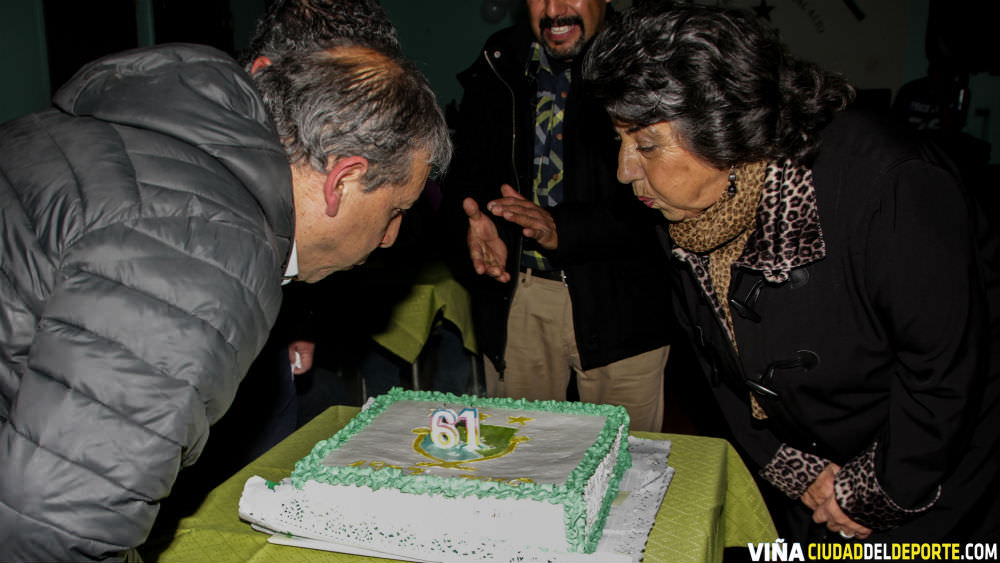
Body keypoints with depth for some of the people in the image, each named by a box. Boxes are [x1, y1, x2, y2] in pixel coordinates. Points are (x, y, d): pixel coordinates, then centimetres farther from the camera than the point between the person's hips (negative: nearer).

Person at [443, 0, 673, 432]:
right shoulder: (496, 68, 6)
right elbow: (463, 176, 9)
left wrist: (564, 228, -25)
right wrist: (473, 223, -14)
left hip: (617, 303, -3)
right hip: (514, 302, 3)